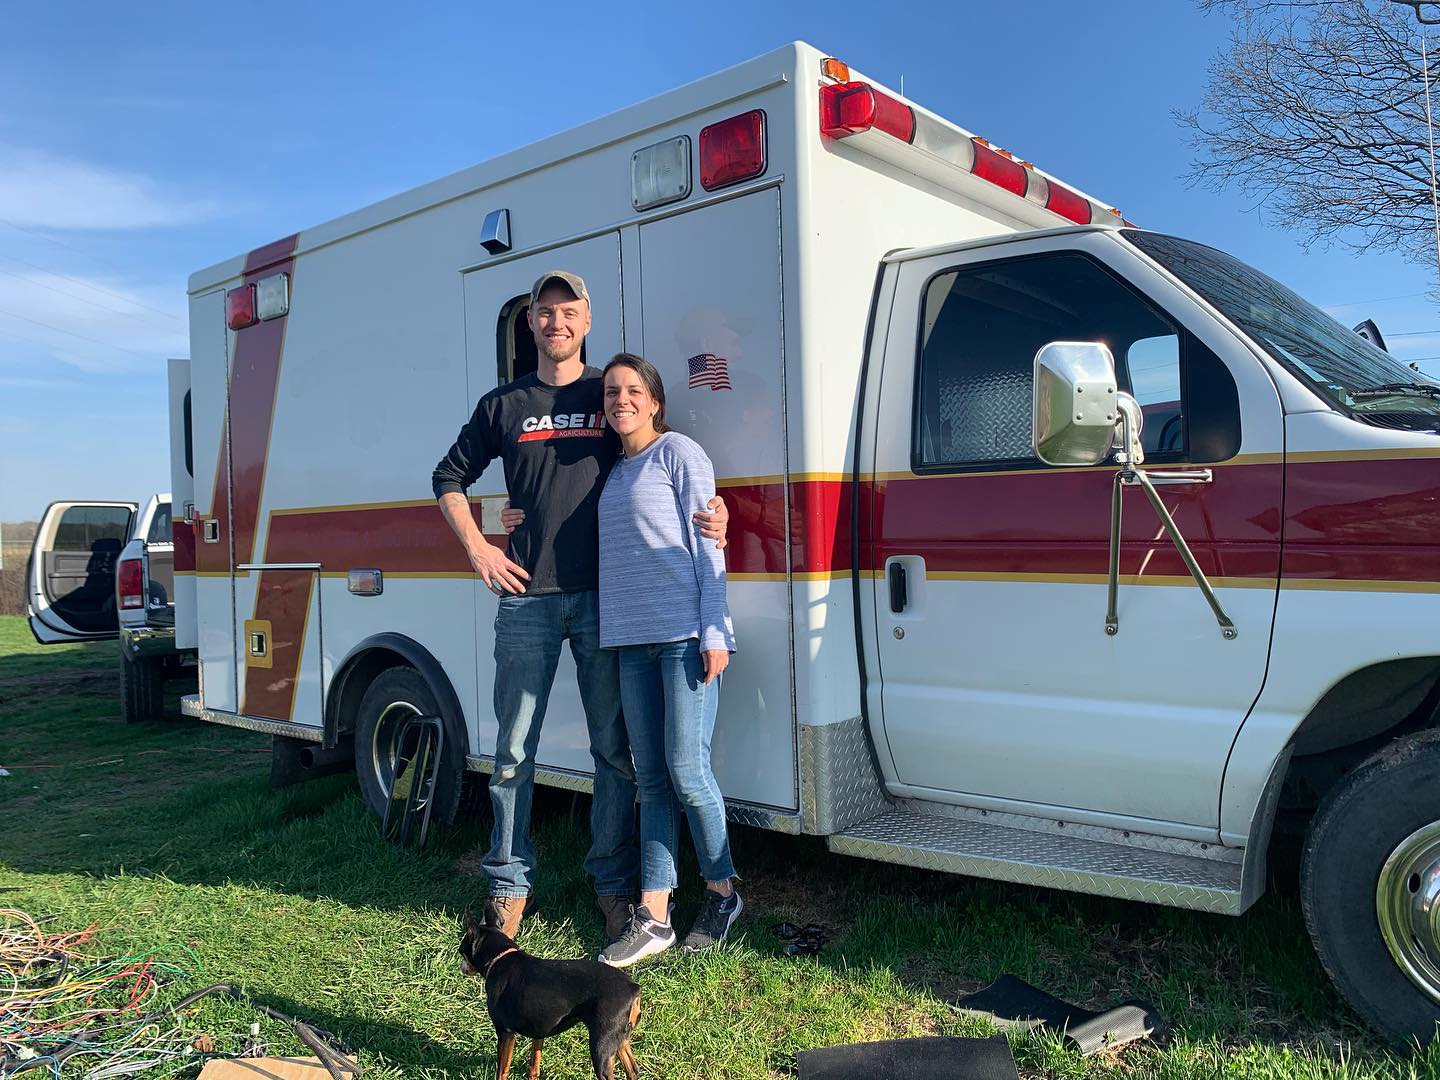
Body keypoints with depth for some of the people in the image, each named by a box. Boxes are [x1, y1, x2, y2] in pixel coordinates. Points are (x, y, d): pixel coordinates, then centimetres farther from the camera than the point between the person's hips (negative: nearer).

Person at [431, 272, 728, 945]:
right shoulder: (504, 405, 12)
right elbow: (449, 478, 21)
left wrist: (709, 513, -10)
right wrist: (478, 550, 7)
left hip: (604, 595, -1)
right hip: (526, 596, 1)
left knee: (615, 747, 3)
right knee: (514, 748, 6)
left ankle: (613, 881, 16)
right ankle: (509, 883, 19)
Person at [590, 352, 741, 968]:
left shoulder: (678, 452, -1)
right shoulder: (613, 471, 18)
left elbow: (707, 544, -5)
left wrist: (714, 633, -12)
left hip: (685, 635, -6)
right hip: (632, 640, 6)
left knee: (687, 773, -3)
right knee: (652, 779, 7)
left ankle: (722, 894, 17)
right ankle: (653, 918, 11)